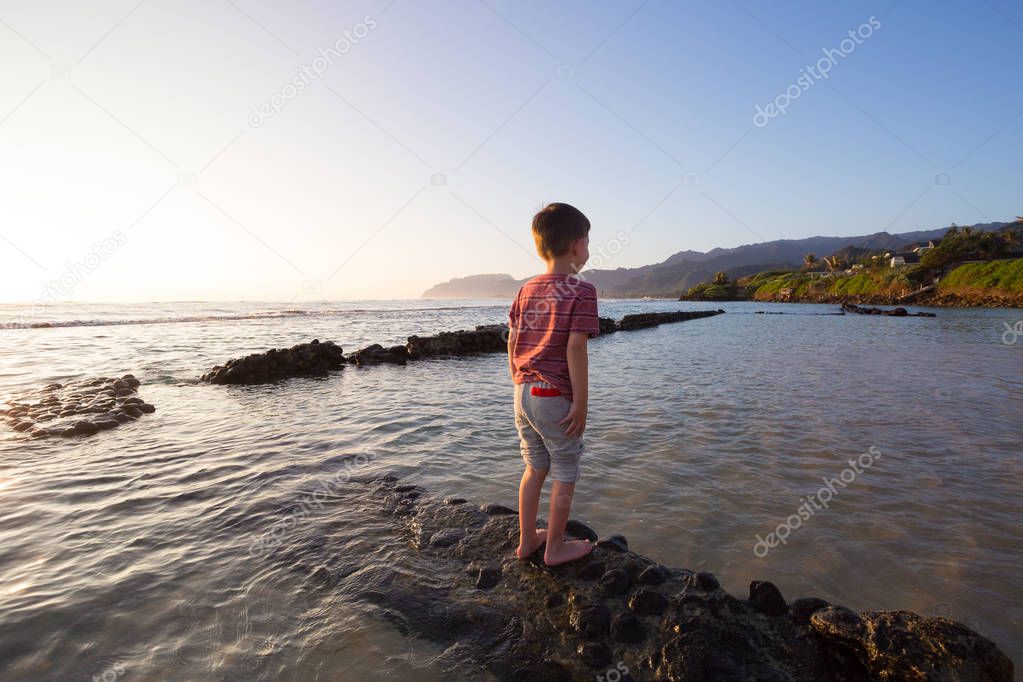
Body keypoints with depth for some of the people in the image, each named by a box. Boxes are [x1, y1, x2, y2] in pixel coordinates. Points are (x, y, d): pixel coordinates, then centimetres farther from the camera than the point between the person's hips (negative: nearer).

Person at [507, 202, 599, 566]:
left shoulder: (526, 289, 7)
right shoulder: (581, 291, -12)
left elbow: (512, 341, 8)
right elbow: (575, 348, -19)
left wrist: (519, 386, 17)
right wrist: (581, 403, -14)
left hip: (523, 392, 7)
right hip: (555, 396, -6)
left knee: (535, 468, 21)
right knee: (565, 475, 12)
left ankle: (526, 539, 32)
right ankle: (555, 548, 25)